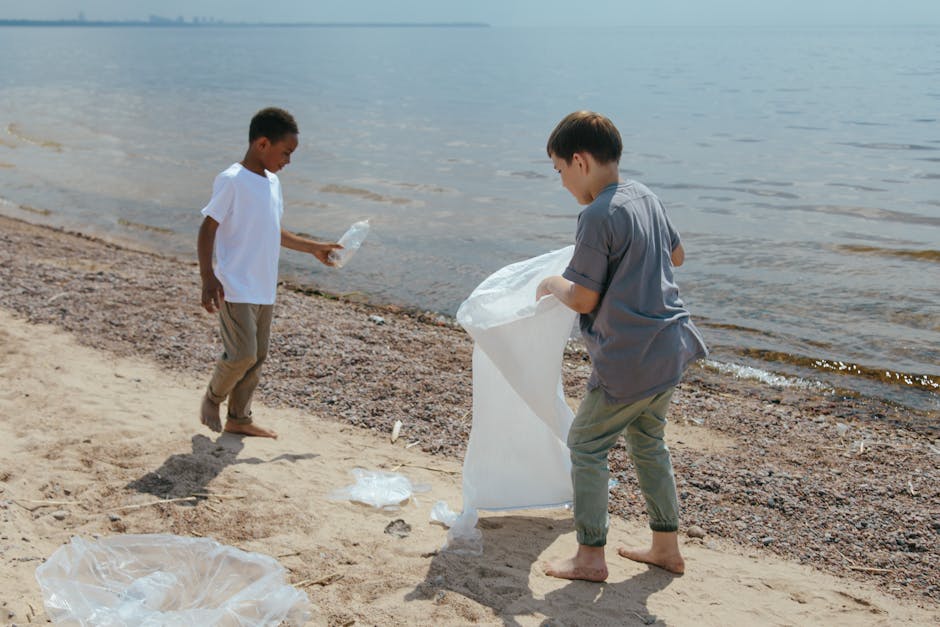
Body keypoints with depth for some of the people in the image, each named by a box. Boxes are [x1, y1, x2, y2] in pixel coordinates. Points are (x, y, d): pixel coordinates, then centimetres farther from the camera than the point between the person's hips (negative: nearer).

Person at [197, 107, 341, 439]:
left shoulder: (272, 182, 12)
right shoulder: (232, 181, -12)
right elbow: (208, 228, -13)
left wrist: (314, 248, 28)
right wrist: (208, 279, -20)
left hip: (264, 289, 8)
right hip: (235, 288, -8)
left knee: (257, 356, 11)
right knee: (242, 355, -12)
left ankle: (239, 418, 24)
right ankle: (212, 398, 15)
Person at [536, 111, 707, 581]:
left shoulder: (598, 216, -19)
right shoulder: (645, 196, 8)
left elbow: (583, 299, -15)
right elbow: (676, 255, 23)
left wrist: (551, 283, 4)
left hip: (628, 361, -9)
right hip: (670, 348, 9)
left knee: (586, 445, 7)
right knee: (647, 441, 22)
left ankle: (590, 556, 12)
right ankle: (666, 547, 30)